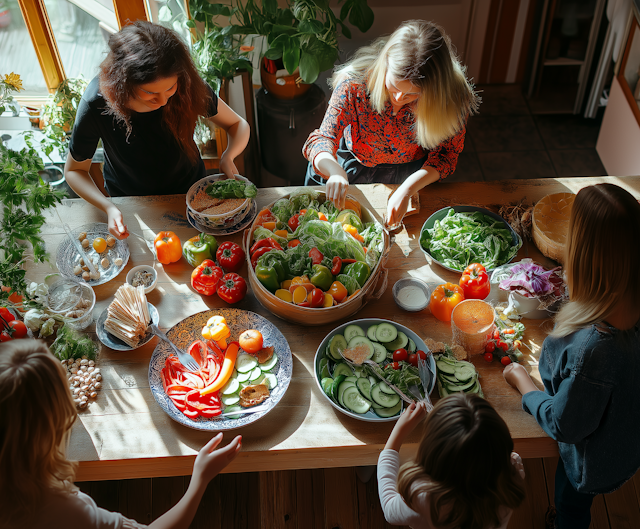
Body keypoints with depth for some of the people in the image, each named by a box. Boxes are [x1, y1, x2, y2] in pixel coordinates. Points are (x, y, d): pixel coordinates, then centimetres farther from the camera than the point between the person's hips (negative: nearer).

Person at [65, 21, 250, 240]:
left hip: (189, 189, 1)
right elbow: (74, 170, -19)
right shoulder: (95, 104, -34)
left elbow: (238, 125, -14)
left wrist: (228, 156, -37)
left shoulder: (188, 86, -31)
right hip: (129, 201, -1)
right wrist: (109, 208, -37)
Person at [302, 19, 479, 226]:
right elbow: (322, 139, -26)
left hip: (410, 173, 1)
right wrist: (335, 170, -51)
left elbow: (446, 153, -14)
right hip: (353, 168, -1)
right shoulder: (355, 83, -29)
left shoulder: (452, 98, -26)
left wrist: (407, 189, -33)